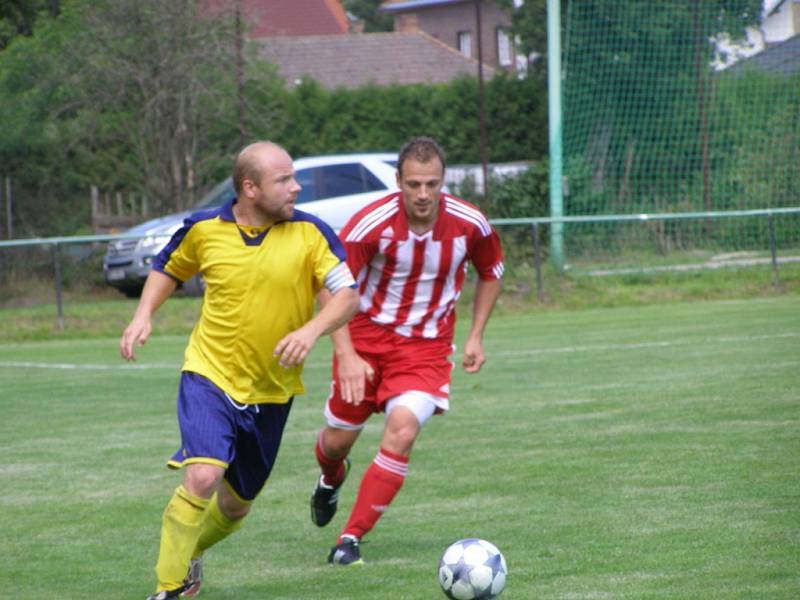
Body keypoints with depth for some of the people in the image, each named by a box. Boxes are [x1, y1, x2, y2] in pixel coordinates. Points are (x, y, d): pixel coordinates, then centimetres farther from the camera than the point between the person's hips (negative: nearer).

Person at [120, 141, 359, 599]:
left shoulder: (310, 233, -8)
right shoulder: (204, 229, -5)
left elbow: (349, 295, -10)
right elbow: (168, 269, 15)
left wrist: (312, 330, -29)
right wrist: (144, 315, -2)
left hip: (271, 391, 2)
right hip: (209, 376, -2)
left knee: (235, 508, 14)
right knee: (203, 477, -25)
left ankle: (189, 553, 46)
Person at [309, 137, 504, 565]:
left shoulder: (469, 224, -13)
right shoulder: (372, 223, -22)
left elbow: (491, 272, 9)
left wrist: (475, 337, 3)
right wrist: (345, 355, -27)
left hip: (426, 344, 0)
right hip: (366, 335, 0)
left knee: (402, 432, -22)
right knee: (338, 440, 8)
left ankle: (351, 540, -13)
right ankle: (331, 479, 50)